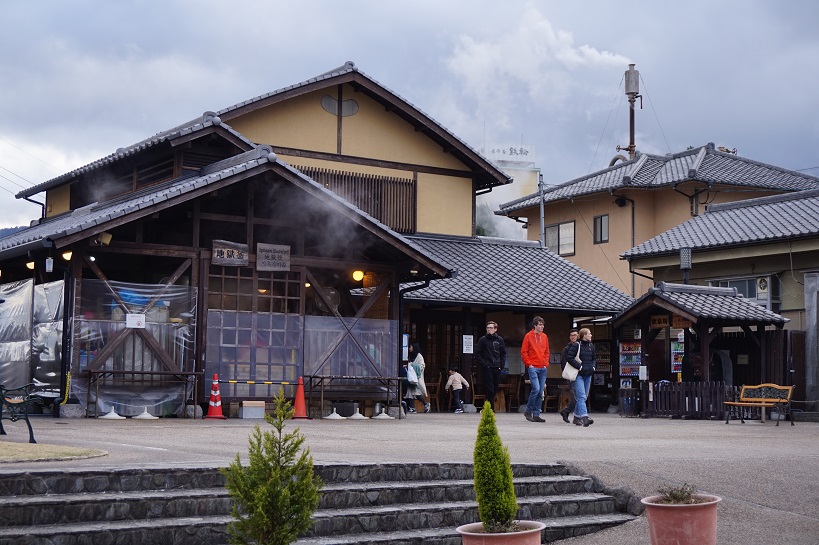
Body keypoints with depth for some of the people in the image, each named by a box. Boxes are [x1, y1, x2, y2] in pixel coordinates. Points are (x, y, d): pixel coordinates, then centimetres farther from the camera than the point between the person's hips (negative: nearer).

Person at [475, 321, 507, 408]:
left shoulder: (499, 339, 9)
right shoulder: (483, 340, 0)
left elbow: (503, 353, 15)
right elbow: (477, 354, 1)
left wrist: (502, 364, 3)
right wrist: (483, 364, -9)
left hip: (497, 368, 3)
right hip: (487, 368, -3)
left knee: (495, 389, 6)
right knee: (490, 389, -9)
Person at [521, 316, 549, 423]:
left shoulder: (544, 337, 12)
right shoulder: (528, 336, -3)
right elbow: (523, 352, -3)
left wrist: (546, 364, 8)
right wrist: (529, 364, -9)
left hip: (543, 369, 6)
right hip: (533, 368, -6)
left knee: (540, 392, 4)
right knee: (536, 389, -16)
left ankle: (536, 415, 10)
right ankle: (528, 411, -1)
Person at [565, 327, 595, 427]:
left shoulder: (591, 346, 13)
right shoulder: (577, 346, -8)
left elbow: (594, 359, 25)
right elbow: (569, 357, -13)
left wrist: (592, 366, 7)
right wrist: (579, 366, -15)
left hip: (588, 375, 7)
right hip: (579, 374, -7)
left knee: (584, 397, 12)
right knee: (581, 396, -15)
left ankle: (577, 417, 23)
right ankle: (584, 418, -25)